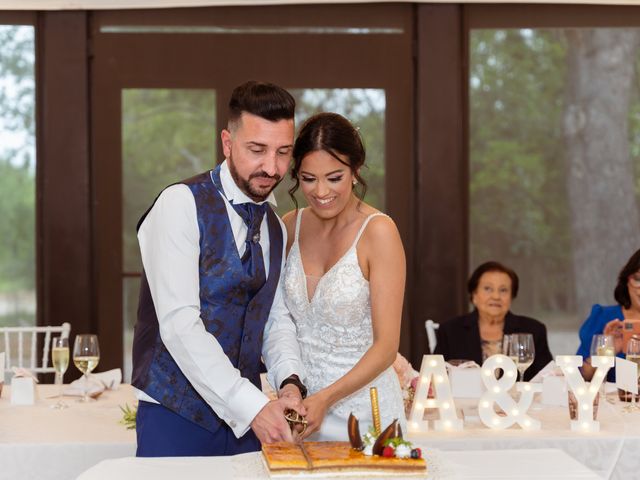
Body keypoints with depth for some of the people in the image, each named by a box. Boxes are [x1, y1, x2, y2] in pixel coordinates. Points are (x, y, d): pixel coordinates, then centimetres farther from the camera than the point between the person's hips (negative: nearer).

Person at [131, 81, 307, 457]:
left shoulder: (276, 228, 11)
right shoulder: (181, 205, -12)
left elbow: (277, 319, 11)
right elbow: (178, 323, -20)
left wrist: (291, 383, -10)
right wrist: (252, 406, -25)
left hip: (246, 420, 6)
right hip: (176, 419, -6)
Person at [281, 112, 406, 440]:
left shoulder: (378, 231, -12)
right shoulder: (290, 226, 3)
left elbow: (386, 346, -15)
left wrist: (326, 398, -25)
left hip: (362, 408, -4)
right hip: (300, 405, 4)